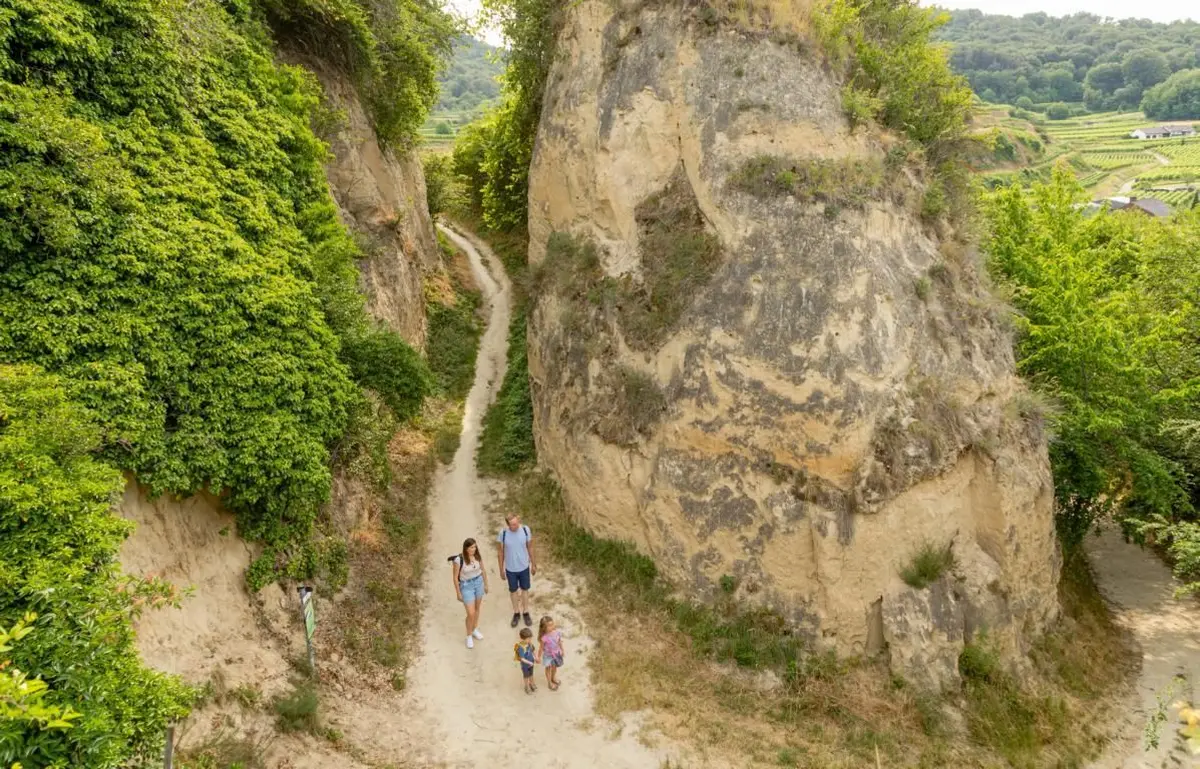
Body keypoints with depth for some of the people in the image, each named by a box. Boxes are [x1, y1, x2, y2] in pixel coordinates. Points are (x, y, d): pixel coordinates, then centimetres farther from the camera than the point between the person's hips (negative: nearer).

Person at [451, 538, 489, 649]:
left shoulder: (478, 556, -13)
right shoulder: (459, 560, -26)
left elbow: (483, 570, 3)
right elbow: (455, 577, -15)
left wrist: (486, 584, 12)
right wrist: (458, 593, -8)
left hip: (479, 582, 4)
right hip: (466, 586, -4)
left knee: (477, 608, 21)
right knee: (471, 613, -3)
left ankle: (475, 629, 44)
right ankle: (469, 636, 21)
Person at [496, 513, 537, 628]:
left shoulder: (525, 530, -18)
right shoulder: (503, 533, -21)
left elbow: (530, 548, -5)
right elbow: (501, 551, -7)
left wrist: (534, 564, 3)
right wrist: (501, 569, -1)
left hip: (524, 567, 1)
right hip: (510, 569, 0)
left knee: (525, 589, 17)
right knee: (513, 591, 18)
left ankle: (526, 613, 37)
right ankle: (516, 613, 39)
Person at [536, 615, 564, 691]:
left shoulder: (557, 633, -21)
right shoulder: (544, 637, -33)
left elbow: (559, 642, -3)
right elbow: (541, 648, -18)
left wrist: (562, 650, 11)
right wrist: (539, 657, -7)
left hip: (556, 653, 4)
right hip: (548, 655, -4)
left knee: (554, 666, 27)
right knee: (548, 668, 19)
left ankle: (553, 678, 56)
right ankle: (549, 683, 42)